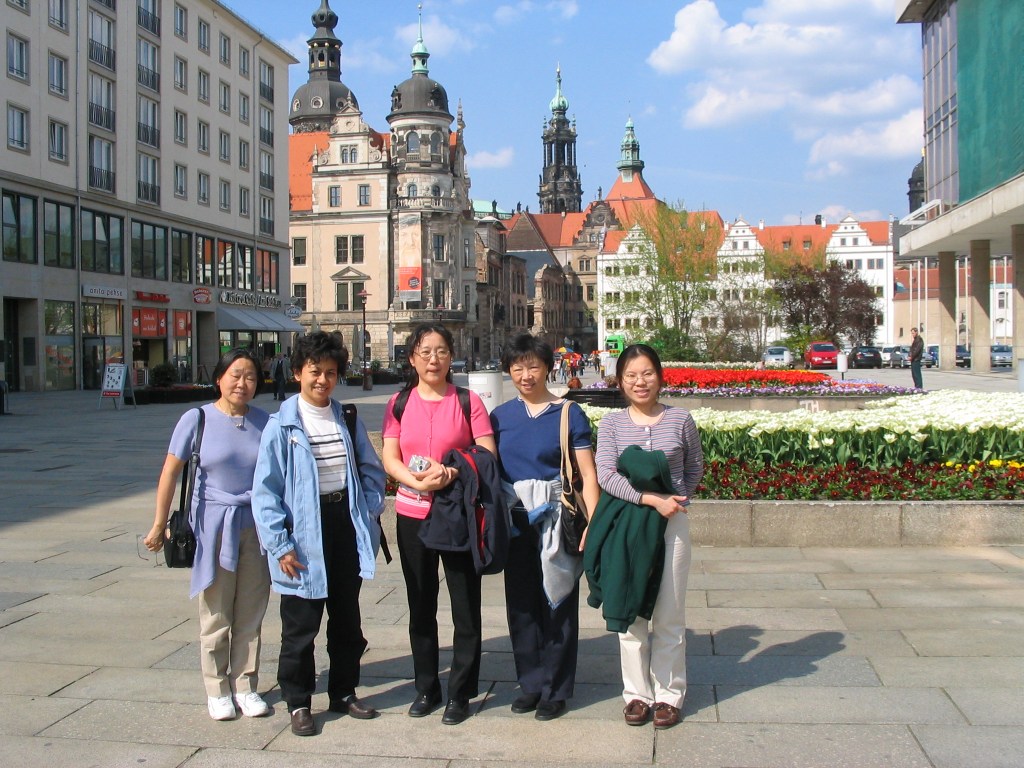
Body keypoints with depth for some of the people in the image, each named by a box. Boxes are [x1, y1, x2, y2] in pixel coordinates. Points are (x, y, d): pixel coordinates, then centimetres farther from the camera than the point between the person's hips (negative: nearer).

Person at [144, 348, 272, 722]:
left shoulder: (265, 422, 1)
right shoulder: (198, 420, -5)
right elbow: (170, 472, -1)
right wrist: (159, 525, -1)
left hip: (257, 526, 2)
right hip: (213, 526, -2)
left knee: (251, 613, 9)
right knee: (216, 614, 6)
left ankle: (245, 686, 22)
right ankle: (217, 691, 19)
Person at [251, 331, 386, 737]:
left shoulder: (348, 420, 6)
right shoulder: (282, 425, -8)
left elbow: (371, 470, 12)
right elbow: (266, 490, -10)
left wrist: (369, 513, -2)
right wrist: (280, 544, -14)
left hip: (346, 530, 5)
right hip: (305, 535, -4)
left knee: (347, 619, 16)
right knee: (301, 626, 4)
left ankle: (344, 692, 31)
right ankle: (298, 703, 20)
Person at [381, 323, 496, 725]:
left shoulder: (468, 401, -1)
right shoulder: (399, 403, 5)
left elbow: (487, 455, -7)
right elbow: (389, 459, -2)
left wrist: (450, 474, -22)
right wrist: (419, 481, -21)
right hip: (412, 514, 3)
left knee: (466, 607, 3)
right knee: (421, 608, 13)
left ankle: (460, 693, 16)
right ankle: (426, 688, 27)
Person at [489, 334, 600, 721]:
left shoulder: (569, 414, -4)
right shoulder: (500, 416, 7)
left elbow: (588, 474, -6)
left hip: (555, 521, -4)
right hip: (515, 521, 4)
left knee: (557, 603, 3)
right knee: (521, 602, 10)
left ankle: (555, 688, 15)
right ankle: (530, 683, 24)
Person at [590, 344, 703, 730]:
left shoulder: (680, 419, 1)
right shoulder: (612, 423, 0)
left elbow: (695, 468, 14)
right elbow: (606, 476, -10)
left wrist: (677, 499, -2)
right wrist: (653, 499, -18)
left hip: (672, 524, 0)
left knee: (669, 615, 6)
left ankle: (668, 694, 19)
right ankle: (637, 692, 20)